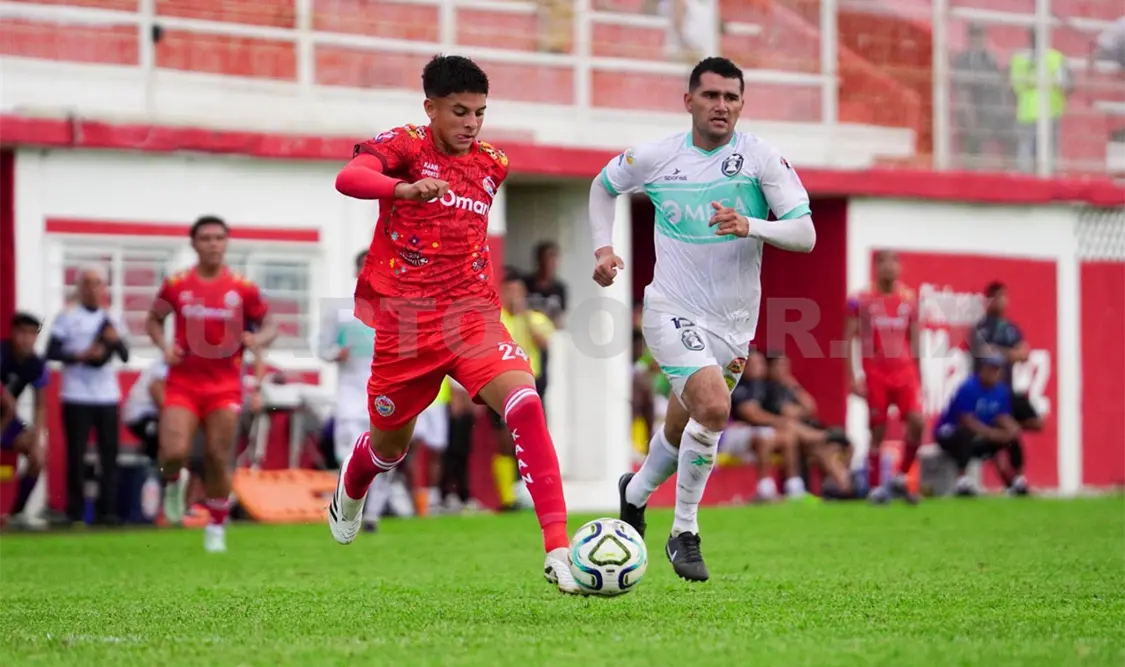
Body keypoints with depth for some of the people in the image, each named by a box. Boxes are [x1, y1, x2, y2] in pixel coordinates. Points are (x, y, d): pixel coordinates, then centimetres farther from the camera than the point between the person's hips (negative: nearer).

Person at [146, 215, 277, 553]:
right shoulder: (176, 285, 1)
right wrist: (164, 346, -5)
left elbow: (269, 326, 8)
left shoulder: (243, 288, -1)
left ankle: (216, 528, 17)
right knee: (174, 452, -16)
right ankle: (174, 482, 21)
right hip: (183, 382, 0)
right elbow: (153, 319, 15)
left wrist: (257, 340, -16)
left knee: (219, 459, 0)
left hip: (224, 386, 0)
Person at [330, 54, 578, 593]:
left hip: (472, 316, 2)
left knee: (523, 403, -25)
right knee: (391, 443, 16)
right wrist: (405, 189, -48)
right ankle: (350, 491, 56)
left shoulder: (491, 164, 8)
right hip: (405, 320, -2)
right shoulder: (405, 145, -8)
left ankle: (557, 550, -30)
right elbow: (348, 179, -30)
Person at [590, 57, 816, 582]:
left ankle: (635, 493, 49)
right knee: (713, 407, -26)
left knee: (684, 431, 15)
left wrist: (750, 226, -32)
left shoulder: (761, 158, -8)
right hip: (673, 310, -2)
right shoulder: (655, 157, -4)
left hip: (734, 321, 3)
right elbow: (603, 185, 17)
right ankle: (684, 533, -9)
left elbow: (805, 234, -14)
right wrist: (603, 248, 4)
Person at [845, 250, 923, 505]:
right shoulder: (861, 300, -3)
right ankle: (875, 489, 10)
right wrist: (852, 378, -9)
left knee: (916, 422, -13)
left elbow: (914, 340, 14)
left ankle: (900, 479, 4)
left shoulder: (909, 299, 8)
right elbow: (849, 340, -2)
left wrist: (918, 377, 13)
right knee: (877, 432, -1)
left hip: (905, 372, 3)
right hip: (875, 375, -3)